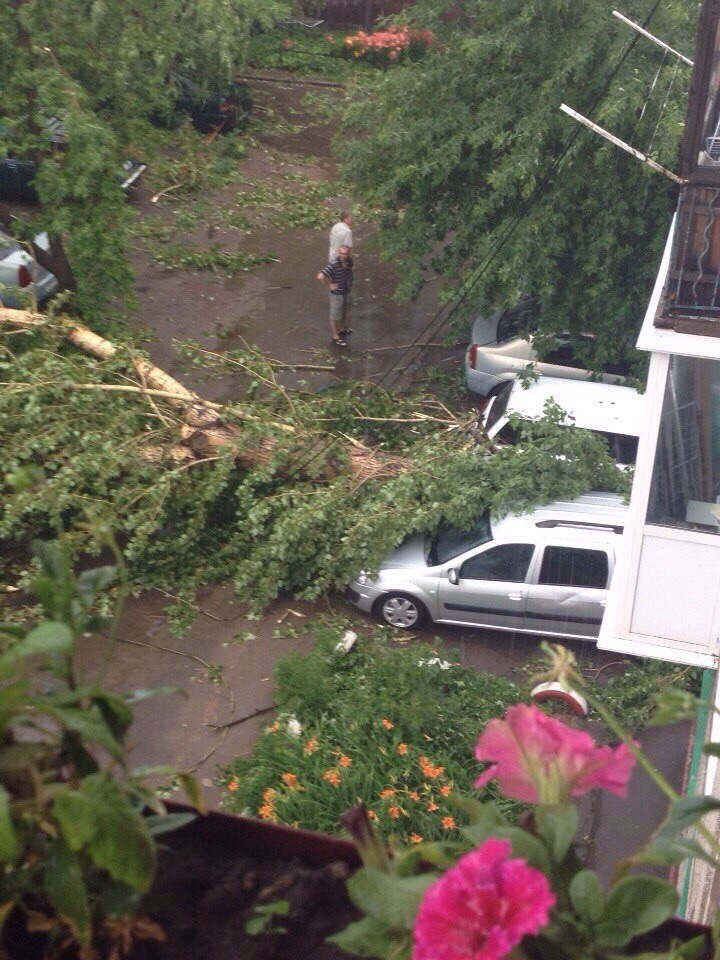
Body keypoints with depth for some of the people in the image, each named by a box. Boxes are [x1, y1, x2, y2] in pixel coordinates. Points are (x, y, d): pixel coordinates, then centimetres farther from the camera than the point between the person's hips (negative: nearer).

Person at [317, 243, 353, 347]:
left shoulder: (349, 261, -8)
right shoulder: (334, 264, -31)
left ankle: (341, 329, 50)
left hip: (345, 291, 8)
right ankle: (335, 337, 24)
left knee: (343, 312, 27)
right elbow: (320, 276, -38)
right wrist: (329, 286, -25)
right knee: (335, 315, 9)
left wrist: (349, 283, 7)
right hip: (336, 293, -8)